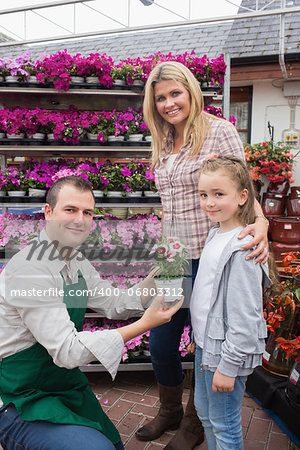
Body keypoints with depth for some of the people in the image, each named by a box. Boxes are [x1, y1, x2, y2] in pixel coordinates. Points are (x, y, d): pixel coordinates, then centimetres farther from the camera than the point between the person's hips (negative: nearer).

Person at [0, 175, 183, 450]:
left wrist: (153, 281, -8)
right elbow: (67, 351, -28)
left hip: (66, 386, 8)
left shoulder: (77, 263, 3)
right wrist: (143, 325, -27)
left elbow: (114, 304, 10)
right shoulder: (30, 270, -27)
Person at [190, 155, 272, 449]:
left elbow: (244, 316, -24)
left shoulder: (242, 248, -26)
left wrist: (228, 365, -18)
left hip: (227, 350, -9)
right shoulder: (216, 233, 3)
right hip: (206, 343, 9)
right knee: (203, 410, 26)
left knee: (224, 424, 12)